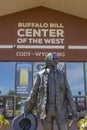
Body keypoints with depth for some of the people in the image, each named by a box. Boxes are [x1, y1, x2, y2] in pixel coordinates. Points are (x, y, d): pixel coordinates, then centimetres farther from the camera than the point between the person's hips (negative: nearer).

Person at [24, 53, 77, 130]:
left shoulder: (62, 75, 8)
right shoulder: (40, 75, 4)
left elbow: (68, 93, 5)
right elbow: (34, 94, 7)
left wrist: (74, 110, -2)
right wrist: (27, 110, 8)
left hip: (60, 109, 1)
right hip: (46, 110, -1)